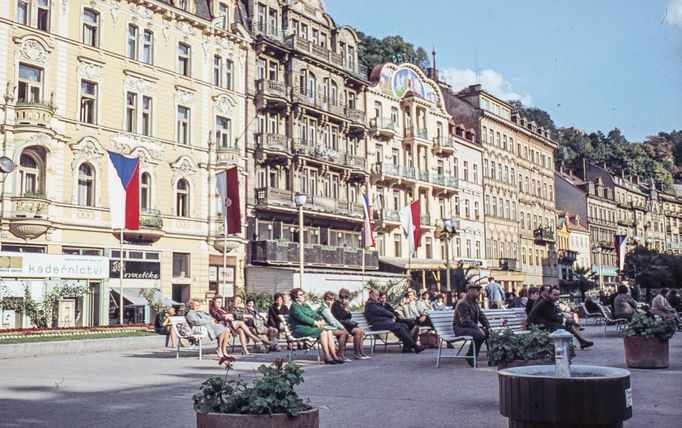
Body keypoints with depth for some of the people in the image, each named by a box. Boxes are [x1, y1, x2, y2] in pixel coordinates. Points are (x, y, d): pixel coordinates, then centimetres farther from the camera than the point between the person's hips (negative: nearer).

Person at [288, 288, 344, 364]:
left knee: (329, 331, -16)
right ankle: (327, 357, -29)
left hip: (310, 326, 8)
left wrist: (321, 321, -3)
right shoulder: (294, 306, -2)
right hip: (301, 329, -8)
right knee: (322, 332, -28)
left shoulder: (306, 305, 26)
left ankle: (334, 355, -23)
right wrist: (315, 322, -21)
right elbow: (302, 317, -16)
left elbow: (314, 314, 18)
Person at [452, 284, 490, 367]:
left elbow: (481, 316, 13)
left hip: (472, 327, 9)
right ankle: (470, 357, -17)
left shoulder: (475, 302, 13)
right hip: (461, 328, -9)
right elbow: (465, 321, -24)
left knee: (488, 332, -5)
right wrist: (478, 329, -26)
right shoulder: (463, 303, -18)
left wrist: (488, 327, -2)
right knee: (479, 335, -31)